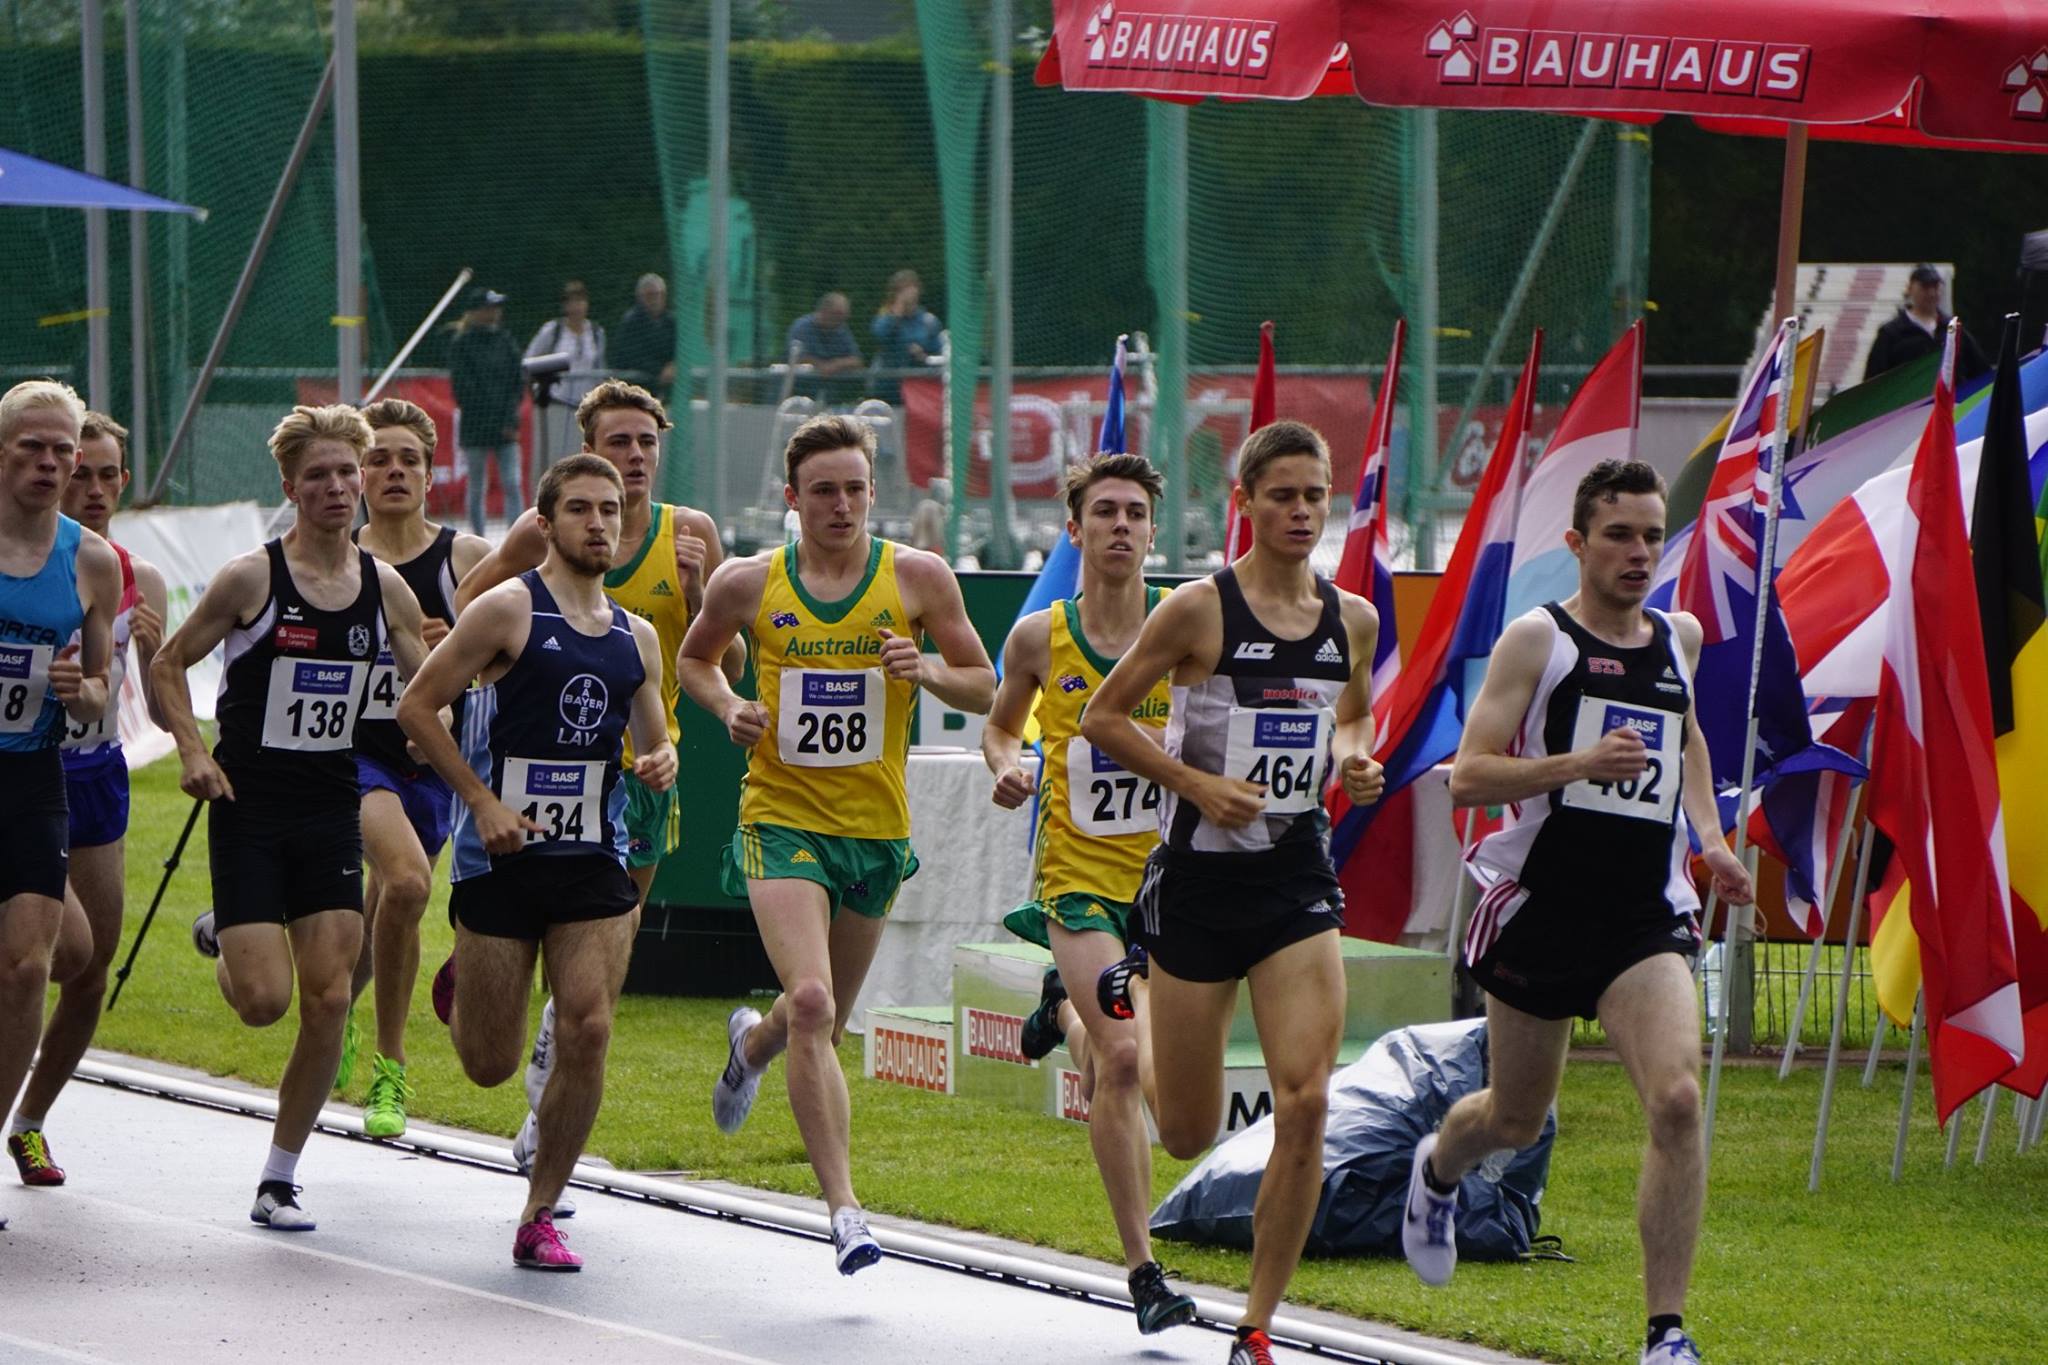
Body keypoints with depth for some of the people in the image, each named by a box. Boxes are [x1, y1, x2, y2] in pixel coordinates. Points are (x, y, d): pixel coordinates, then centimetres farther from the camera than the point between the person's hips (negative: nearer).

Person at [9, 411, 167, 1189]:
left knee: (93, 971, 6)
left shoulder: (140, 580, 3)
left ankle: (29, 1124, 24)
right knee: (70, 946, -19)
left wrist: (156, 652, -14)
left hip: (98, 774, 5)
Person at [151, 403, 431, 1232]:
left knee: (328, 1001, -4)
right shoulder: (252, 578, -9)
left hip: (331, 812, 4)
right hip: (250, 809, -4)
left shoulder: (385, 589, 3)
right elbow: (168, 665, 0)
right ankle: (223, 940, 27)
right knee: (264, 1000, -11)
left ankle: (281, 1178, 8)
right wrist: (193, 751, -13)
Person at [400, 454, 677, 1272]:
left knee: (587, 1034, -12)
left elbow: (653, 742, 23)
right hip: (501, 859, -4)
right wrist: (483, 801, -13)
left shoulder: (636, 638, 11)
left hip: (593, 860, 4)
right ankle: (458, 992, 39)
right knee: (490, 1065, 1)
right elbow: (416, 706, -6)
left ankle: (539, 1217, 1)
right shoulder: (509, 610, -7)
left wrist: (661, 764, -1)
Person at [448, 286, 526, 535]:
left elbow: (518, 381, 7)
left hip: (505, 429, 3)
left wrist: (511, 418, -4)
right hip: (475, 428, -3)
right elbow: (461, 385, -7)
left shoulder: (506, 341, 8)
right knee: (476, 489, 4)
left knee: (512, 484, -7)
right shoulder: (461, 344, -3)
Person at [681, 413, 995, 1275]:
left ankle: (752, 1044, 55)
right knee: (811, 1006, -21)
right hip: (783, 819, -2)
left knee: (826, 1024, 17)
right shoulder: (747, 584, -1)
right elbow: (693, 658, 18)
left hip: (877, 830, 2)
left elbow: (983, 687, 6)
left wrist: (925, 672, -15)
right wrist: (727, 707, -3)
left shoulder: (919, 578, -2)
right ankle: (844, 1210, -21)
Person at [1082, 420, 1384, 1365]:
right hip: (1201, 875, -3)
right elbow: (1102, 718, -4)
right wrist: (1197, 783, -14)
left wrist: (1353, 762, 1)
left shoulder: (1352, 621, 4)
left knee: (1306, 1102, -13)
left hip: (1298, 878, 3)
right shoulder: (1199, 610, -10)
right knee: (1189, 1135, 8)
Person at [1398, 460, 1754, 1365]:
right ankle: (1436, 1172, 53)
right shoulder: (1537, 639, -6)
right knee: (1515, 1118, 15)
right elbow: (1467, 777, -12)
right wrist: (1579, 762, -26)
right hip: (1541, 907, -2)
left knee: (1677, 1099, -20)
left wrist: (1709, 838, 18)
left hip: (1645, 916, 2)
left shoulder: (1681, 636, 10)